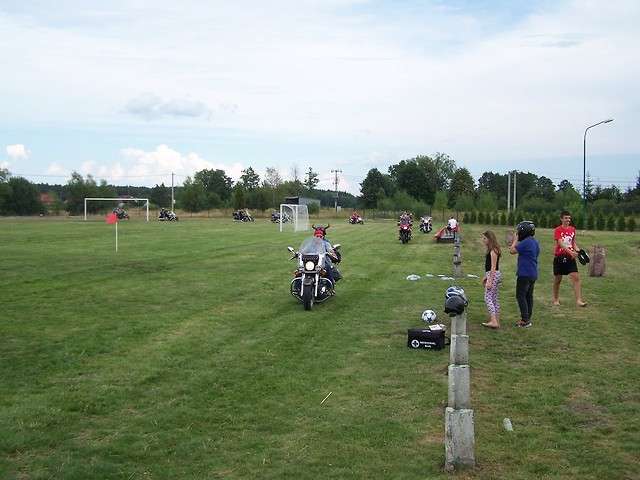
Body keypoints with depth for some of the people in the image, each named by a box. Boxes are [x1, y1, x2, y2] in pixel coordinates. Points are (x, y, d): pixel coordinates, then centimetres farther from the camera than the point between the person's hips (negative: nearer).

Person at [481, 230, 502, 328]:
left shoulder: (493, 250, -15)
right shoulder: (491, 250, 15)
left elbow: (493, 267, -19)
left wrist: (490, 280, -21)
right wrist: (486, 277, 22)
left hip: (494, 275, -10)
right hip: (492, 275, 10)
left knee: (488, 298, -12)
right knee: (494, 299, 11)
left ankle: (493, 321, -17)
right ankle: (497, 322, 14)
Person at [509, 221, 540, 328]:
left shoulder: (526, 243, -19)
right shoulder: (535, 242, 11)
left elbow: (512, 251, -11)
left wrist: (515, 240, -3)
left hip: (524, 274, -9)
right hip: (533, 274, 9)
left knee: (521, 295, -4)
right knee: (529, 296, 13)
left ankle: (525, 320, -6)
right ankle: (528, 318, 17)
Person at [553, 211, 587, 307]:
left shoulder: (573, 229, 9)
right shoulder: (558, 230, -8)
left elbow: (573, 243, 17)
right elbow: (561, 244, -20)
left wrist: (578, 250, -3)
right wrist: (571, 252, -31)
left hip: (570, 257, 4)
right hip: (559, 257, -4)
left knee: (576, 278, -8)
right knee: (557, 279, 7)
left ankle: (579, 301, -12)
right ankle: (556, 299, 23)